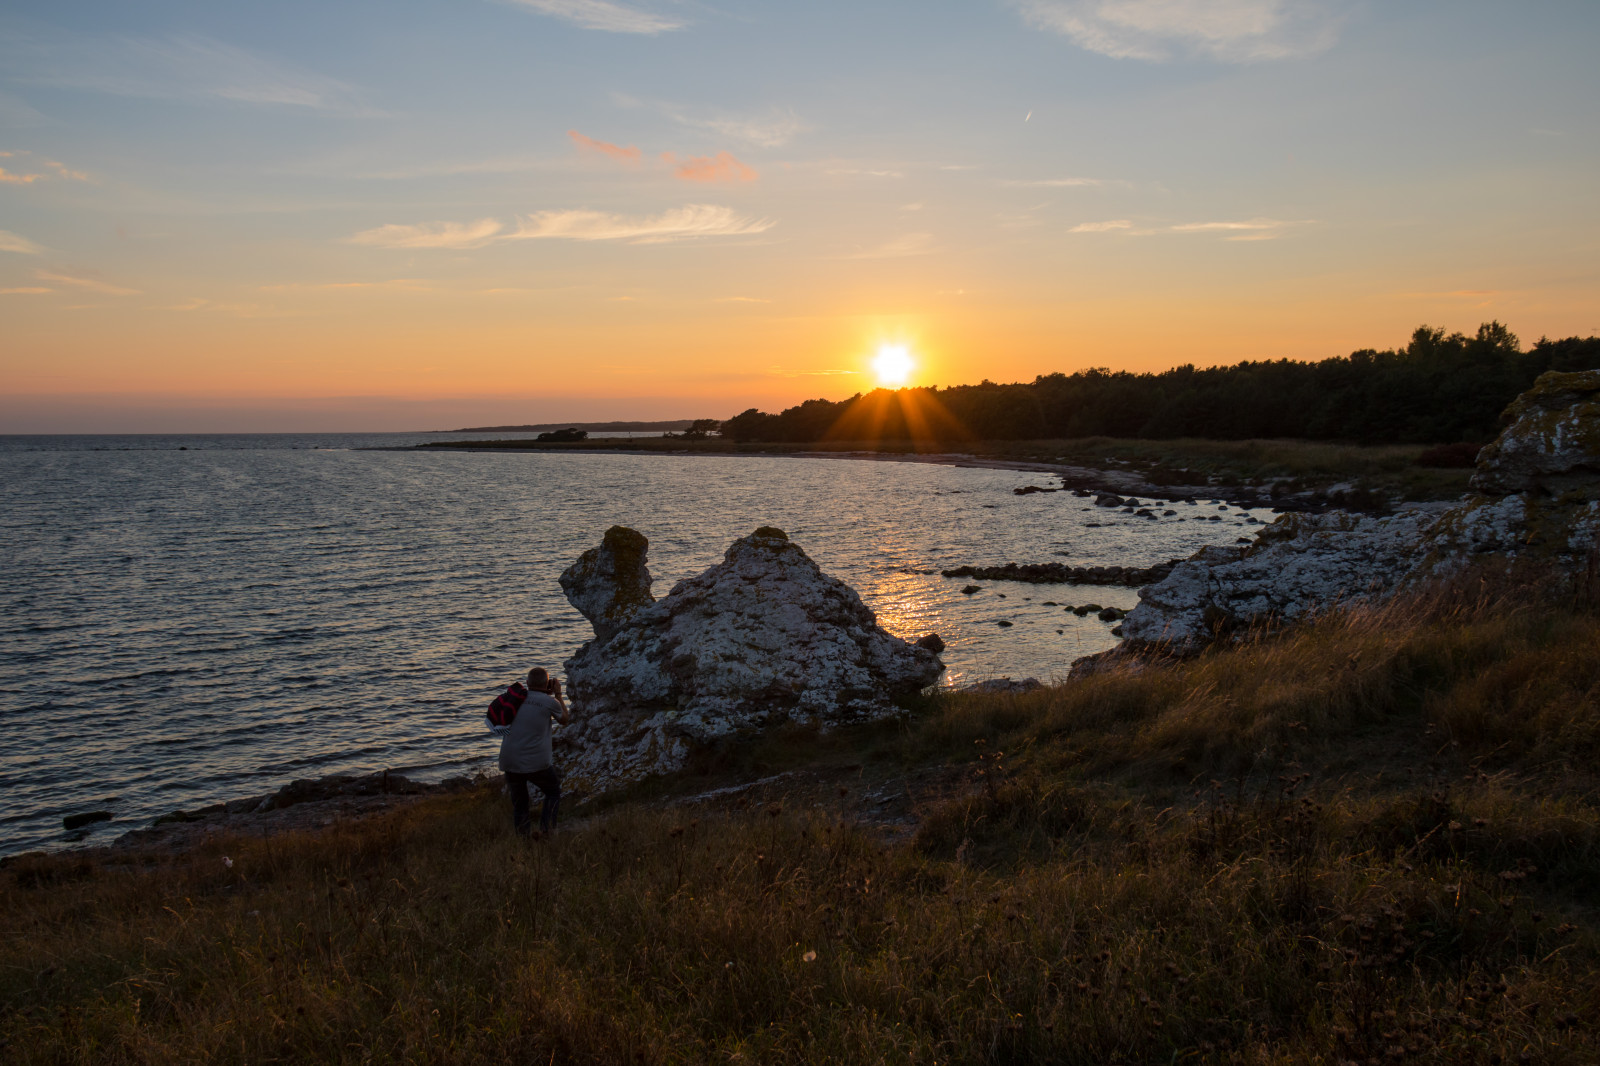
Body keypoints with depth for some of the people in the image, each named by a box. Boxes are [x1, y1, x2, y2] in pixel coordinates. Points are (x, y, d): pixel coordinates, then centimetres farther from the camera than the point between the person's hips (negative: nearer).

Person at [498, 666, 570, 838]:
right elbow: (564, 719, 15)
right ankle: (545, 830, 6)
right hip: (536, 763, -3)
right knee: (553, 792, 19)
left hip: (509, 762, 3)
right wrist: (558, 694, 24)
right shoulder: (549, 702, -4)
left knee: (518, 801, 17)